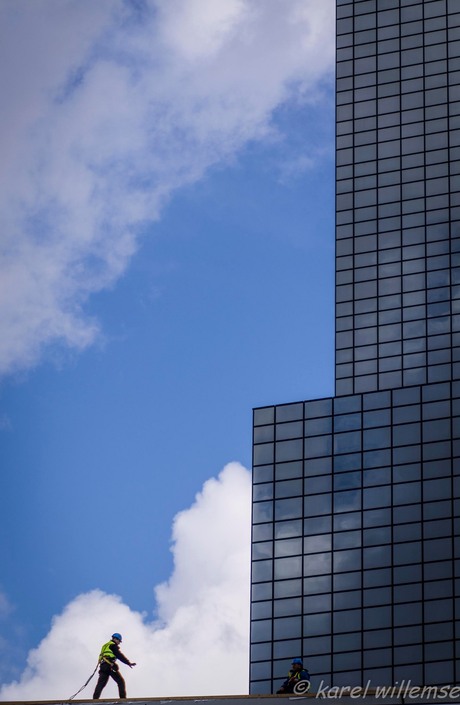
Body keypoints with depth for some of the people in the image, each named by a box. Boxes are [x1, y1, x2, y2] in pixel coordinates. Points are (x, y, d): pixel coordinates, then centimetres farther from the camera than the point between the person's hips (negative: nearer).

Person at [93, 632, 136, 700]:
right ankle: (123, 698, -12)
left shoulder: (105, 646, 30)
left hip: (102, 666, 8)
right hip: (110, 666, -8)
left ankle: (95, 699, -14)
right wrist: (128, 663, -4)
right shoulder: (113, 645, 2)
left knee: (101, 683, 0)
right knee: (121, 681, -2)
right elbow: (120, 655, -5)